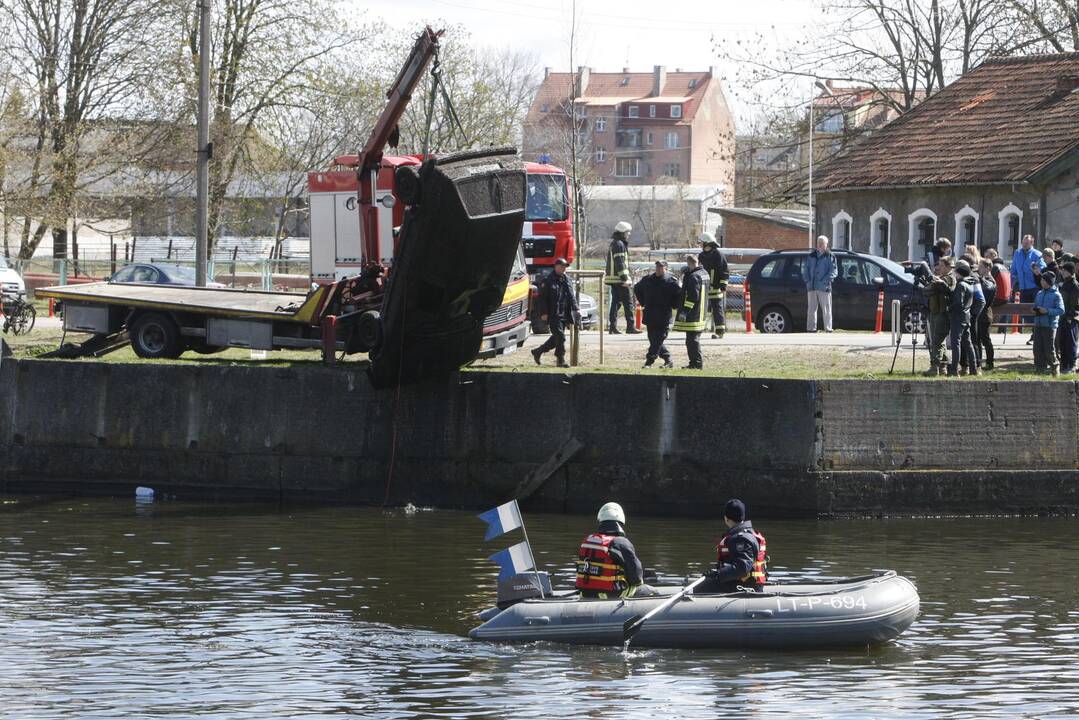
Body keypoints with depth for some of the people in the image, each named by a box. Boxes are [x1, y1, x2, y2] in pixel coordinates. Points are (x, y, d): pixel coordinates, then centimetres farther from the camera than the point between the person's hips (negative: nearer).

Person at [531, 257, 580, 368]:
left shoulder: (567, 280, 13)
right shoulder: (547, 281, -7)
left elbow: (571, 297, 20)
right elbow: (541, 298, -8)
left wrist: (575, 309, 9)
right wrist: (544, 313, -15)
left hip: (564, 315, 7)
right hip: (553, 315, -7)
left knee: (556, 338, 12)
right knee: (560, 336, -12)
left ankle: (538, 352, 28)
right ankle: (560, 360, -5)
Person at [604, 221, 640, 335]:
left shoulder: (613, 244, 20)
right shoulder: (619, 245, -13)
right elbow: (620, 263, -19)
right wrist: (624, 278, -21)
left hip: (612, 278, 10)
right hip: (619, 279, -10)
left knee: (616, 302, 10)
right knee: (628, 303, -6)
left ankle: (612, 326, 7)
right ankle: (630, 326, -7)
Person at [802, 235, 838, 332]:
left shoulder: (830, 257, 2)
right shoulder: (811, 256, 16)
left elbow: (833, 271, -4)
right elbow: (805, 269, 17)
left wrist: (824, 281, -14)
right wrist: (807, 280, 1)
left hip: (824, 288, -5)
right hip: (811, 287, 5)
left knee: (826, 309, -4)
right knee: (812, 309, 7)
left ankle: (828, 328, -1)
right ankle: (811, 328, 11)